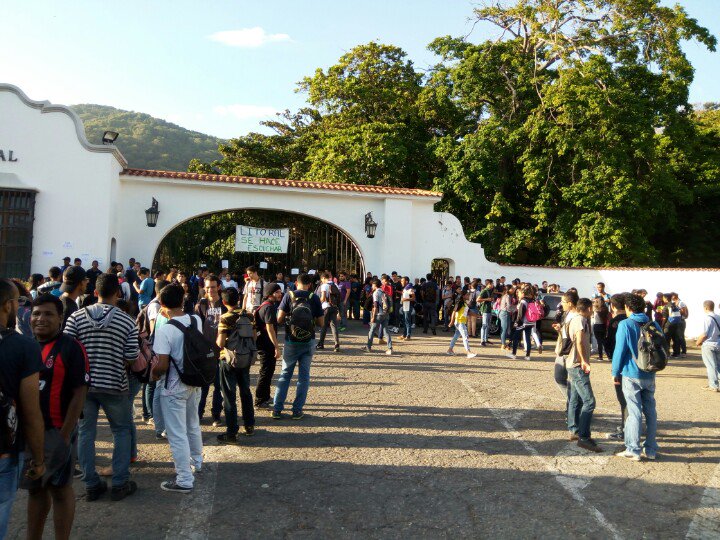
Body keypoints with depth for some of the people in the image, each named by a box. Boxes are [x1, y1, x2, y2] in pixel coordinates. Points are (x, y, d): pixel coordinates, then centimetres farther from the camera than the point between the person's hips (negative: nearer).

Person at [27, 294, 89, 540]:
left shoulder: (70, 347, -11)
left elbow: (79, 393, -14)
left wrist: (64, 435, -16)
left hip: (56, 431, -5)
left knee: (60, 488, 7)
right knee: (35, 488, 18)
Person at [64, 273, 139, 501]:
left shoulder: (76, 317, -5)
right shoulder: (127, 322, -10)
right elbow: (131, 358, -9)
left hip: (83, 384, 2)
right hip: (114, 385, -2)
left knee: (86, 432, 14)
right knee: (121, 431, 14)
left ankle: (91, 484, 21)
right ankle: (120, 484, 17)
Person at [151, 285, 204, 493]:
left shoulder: (164, 330, -22)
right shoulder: (197, 320, -4)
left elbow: (162, 365, -23)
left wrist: (153, 374, 0)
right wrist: (171, 317, 16)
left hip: (173, 388, -7)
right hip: (195, 383, 7)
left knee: (177, 434, 4)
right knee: (193, 425, 25)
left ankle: (184, 480, 13)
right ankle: (196, 462, 44)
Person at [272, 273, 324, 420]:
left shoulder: (289, 295, -5)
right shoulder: (314, 298, -3)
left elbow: (279, 319, -9)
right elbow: (321, 323, -1)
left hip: (291, 342, 0)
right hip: (308, 342, 0)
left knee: (285, 375, 11)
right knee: (304, 376, 9)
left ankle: (277, 409, 11)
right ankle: (297, 410, 10)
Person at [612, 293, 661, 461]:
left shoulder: (625, 325, -11)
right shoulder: (654, 325, 4)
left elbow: (620, 350, -12)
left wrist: (615, 372, -2)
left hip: (631, 375, -5)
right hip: (650, 376, 5)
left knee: (634, 412, 0)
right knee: (650, 411, 12)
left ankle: (633, 450, 4)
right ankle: (651, 449, 19)